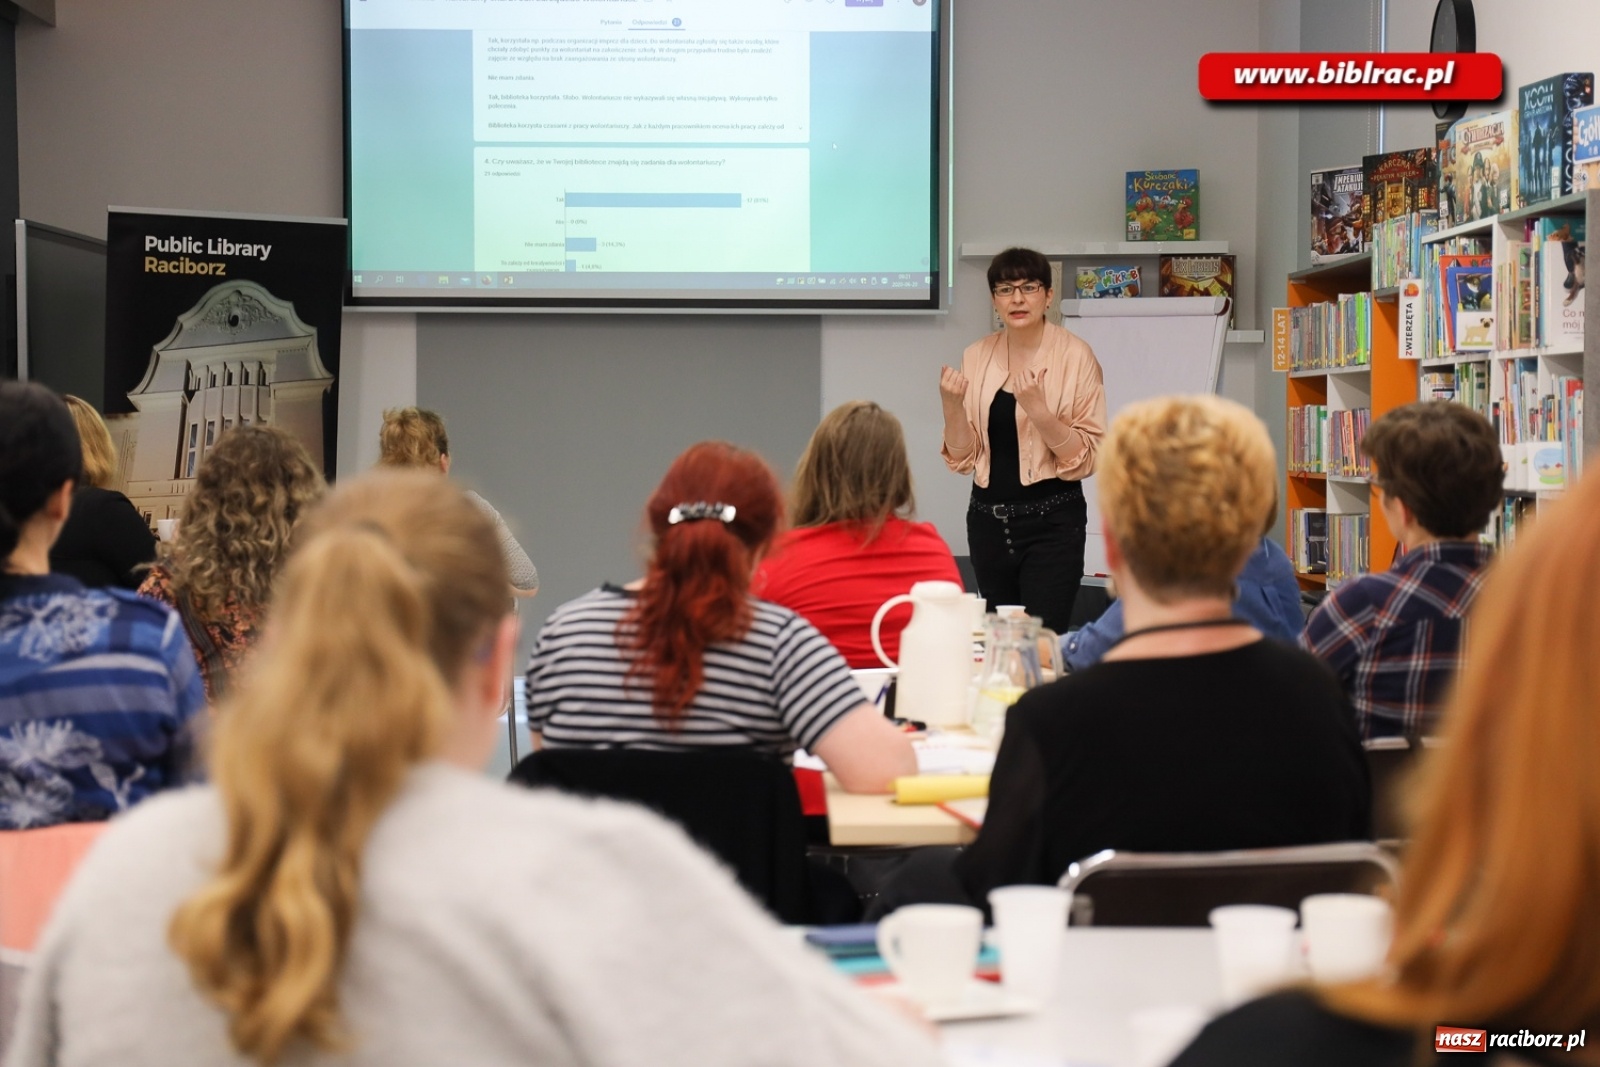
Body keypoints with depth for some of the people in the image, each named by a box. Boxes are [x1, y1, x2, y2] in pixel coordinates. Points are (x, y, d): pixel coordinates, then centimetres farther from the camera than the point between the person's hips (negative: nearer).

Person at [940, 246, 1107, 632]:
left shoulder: (1075, 356, -7)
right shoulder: (977, 357, 5)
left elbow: (1087, 459, -10)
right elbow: (963, 458, 6)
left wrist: (1038, 410, -23)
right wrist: (952, 405, -11)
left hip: (1051, 519, -4)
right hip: (988, 519, 5)